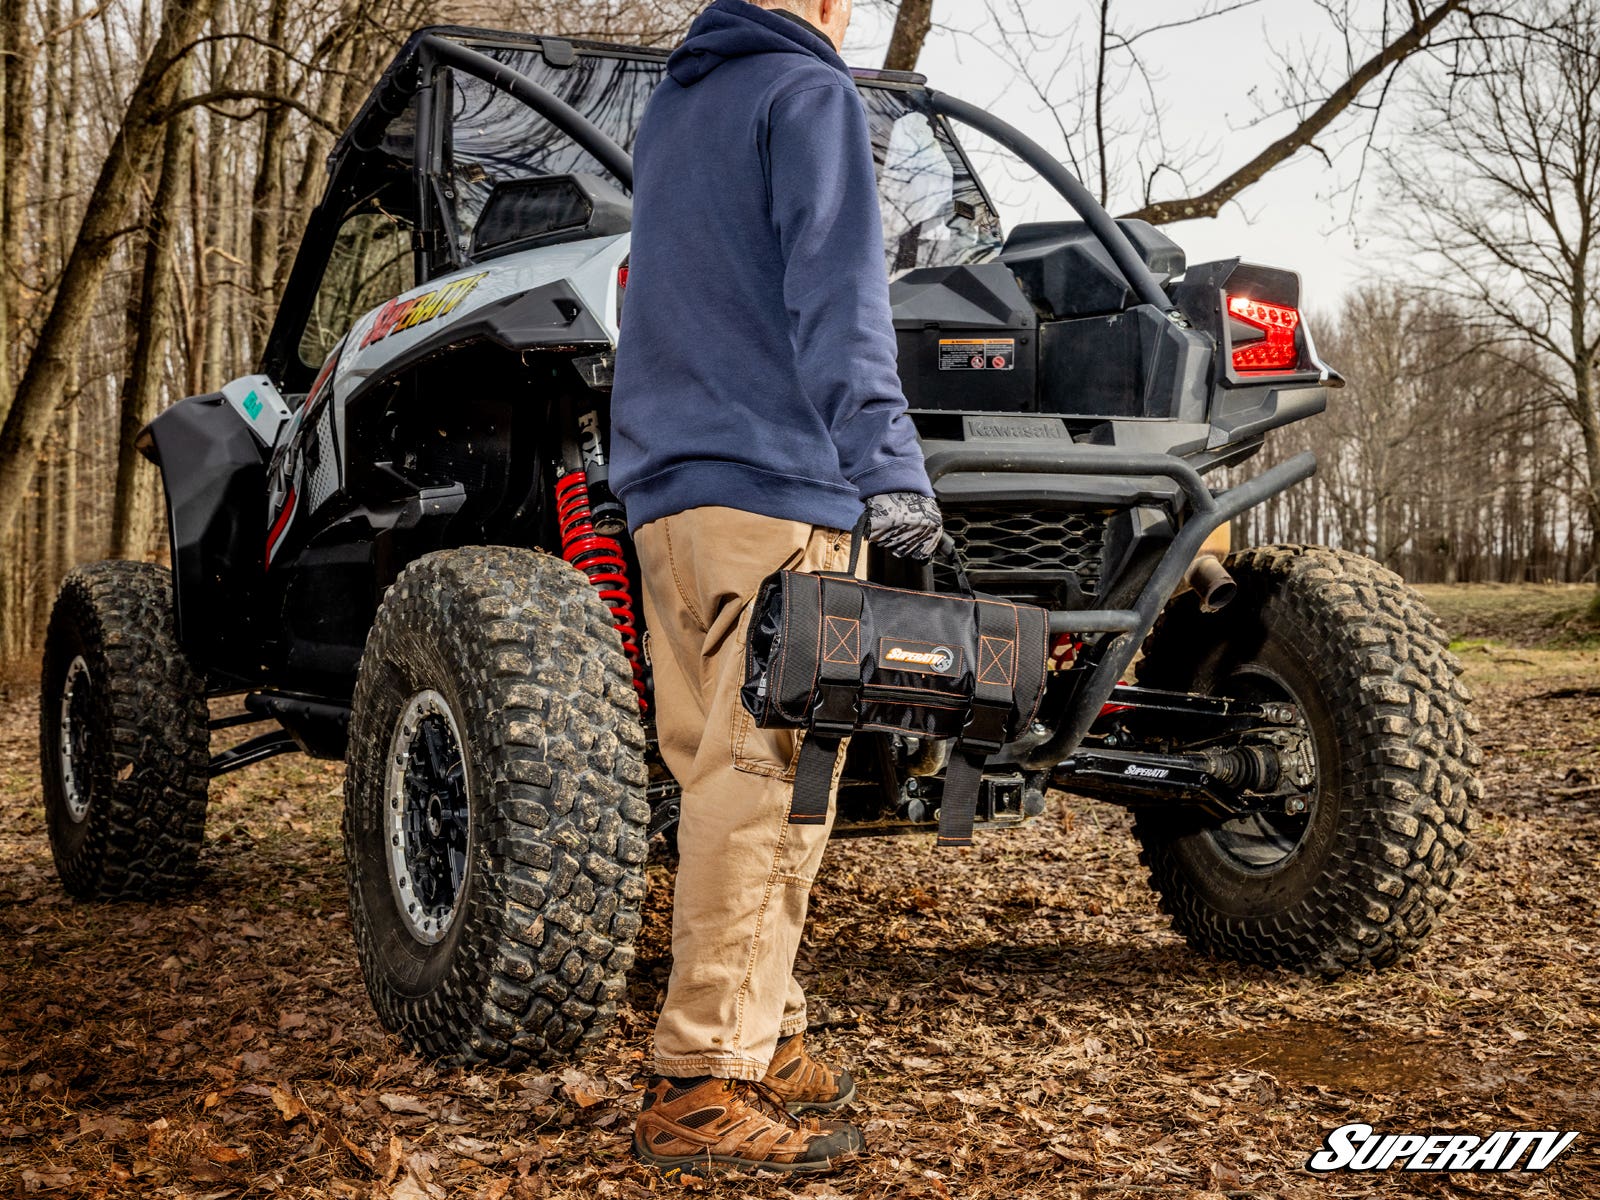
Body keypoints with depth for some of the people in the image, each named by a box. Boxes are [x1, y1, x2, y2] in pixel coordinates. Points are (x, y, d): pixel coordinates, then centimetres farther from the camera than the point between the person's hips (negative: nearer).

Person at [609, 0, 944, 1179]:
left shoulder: (672, 107, 25)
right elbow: (835, 298, -13)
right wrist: (889, 469, -17)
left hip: (663, 487, 9)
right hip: (772, 484, -9)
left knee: (730, 775, 11)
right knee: (760, 782, -9)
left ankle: (765, 1043, 18)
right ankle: (702, 1086, -8)